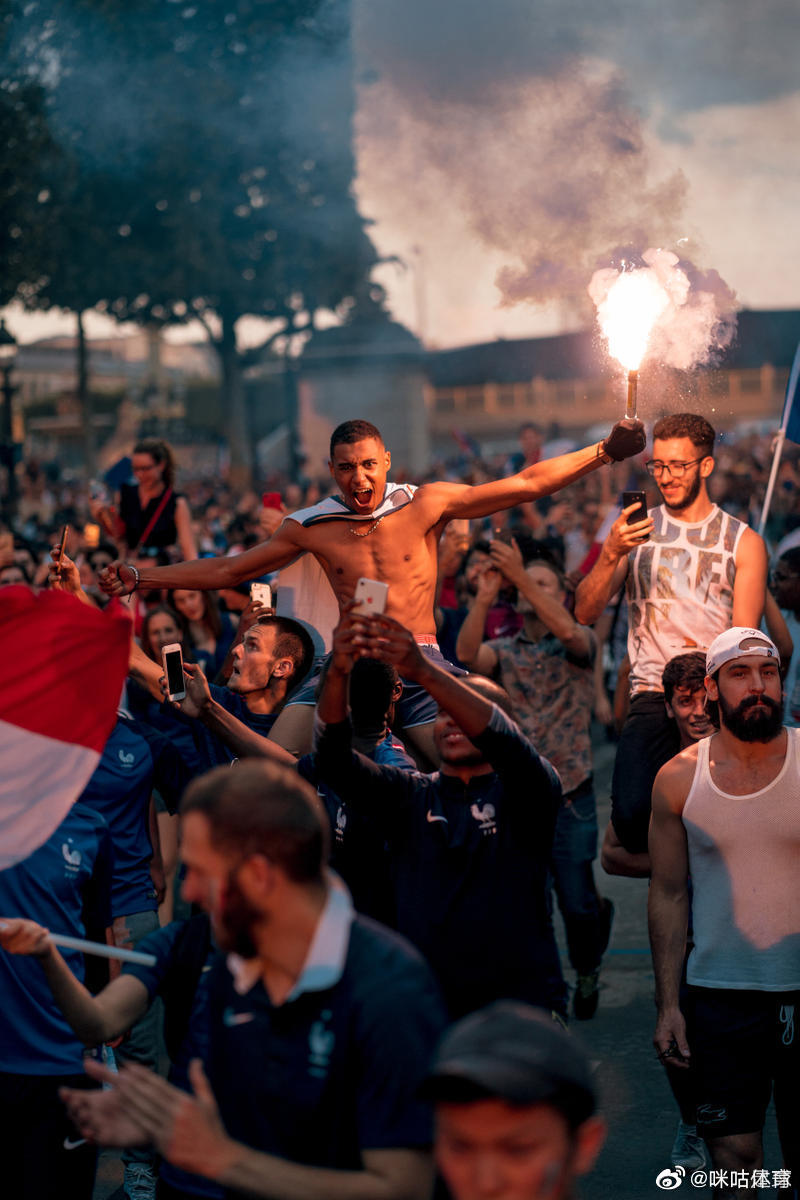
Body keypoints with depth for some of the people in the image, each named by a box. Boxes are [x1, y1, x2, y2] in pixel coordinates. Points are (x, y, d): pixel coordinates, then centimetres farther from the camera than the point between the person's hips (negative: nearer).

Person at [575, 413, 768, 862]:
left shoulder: (743, 541, 11)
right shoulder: (637, 531, 16)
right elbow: (585, 613, 5)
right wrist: (611, 554, -13)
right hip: (653, 695, 1)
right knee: (633, 815, -23)